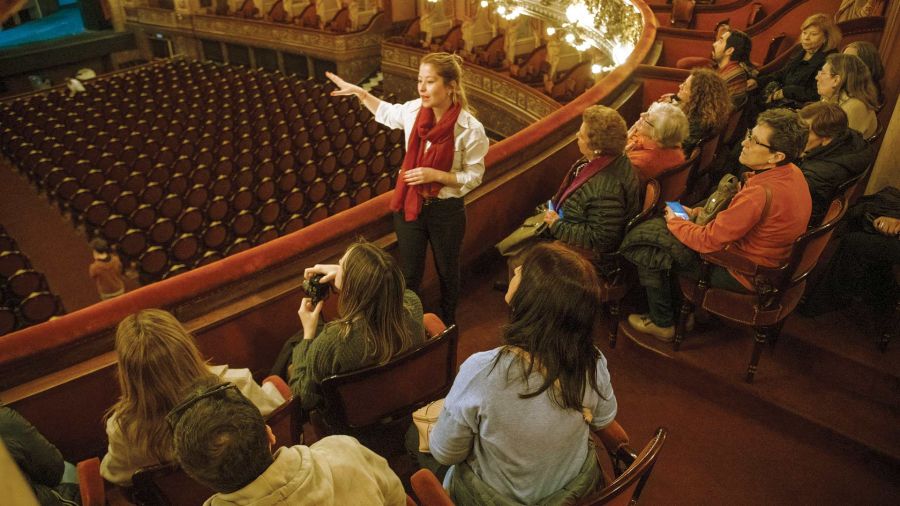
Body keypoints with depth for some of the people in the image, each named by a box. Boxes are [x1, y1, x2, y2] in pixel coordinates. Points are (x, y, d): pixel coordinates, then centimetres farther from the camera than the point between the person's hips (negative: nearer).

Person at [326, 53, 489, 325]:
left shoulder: (470, 129, -22)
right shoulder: (414, 109, -10)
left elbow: (473, 176, -13)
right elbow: (388, 114, 14)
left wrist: (435, 174, -24)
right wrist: (358, 92, 8)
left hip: (445, 211, -3)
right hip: (408, 204, 3)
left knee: (447, 269, 21)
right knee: (409, 272, 19)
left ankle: (448, 320, 47)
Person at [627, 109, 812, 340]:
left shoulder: (761, 193, -35)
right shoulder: (792, 172, -6)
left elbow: (708, 240, -26)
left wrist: (674, 222, -9)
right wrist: (705, 213, 3)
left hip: (744, 275, -9)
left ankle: (662, 323, 18)